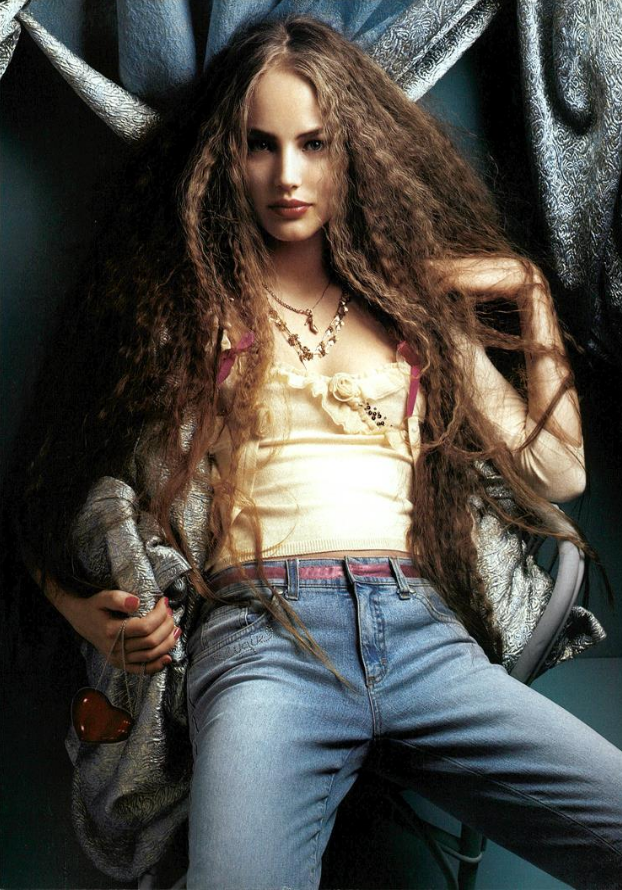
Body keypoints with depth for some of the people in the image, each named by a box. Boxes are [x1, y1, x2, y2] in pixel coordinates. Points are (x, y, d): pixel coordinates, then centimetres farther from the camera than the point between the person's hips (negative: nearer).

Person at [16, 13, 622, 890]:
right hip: (264, 640, -2)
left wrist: (532, 300, 19)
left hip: (422, 633, 3)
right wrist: (94, 615, -4)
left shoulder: (415, 307, 20)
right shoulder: (192, 312, 14)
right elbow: (146, 493, 14)